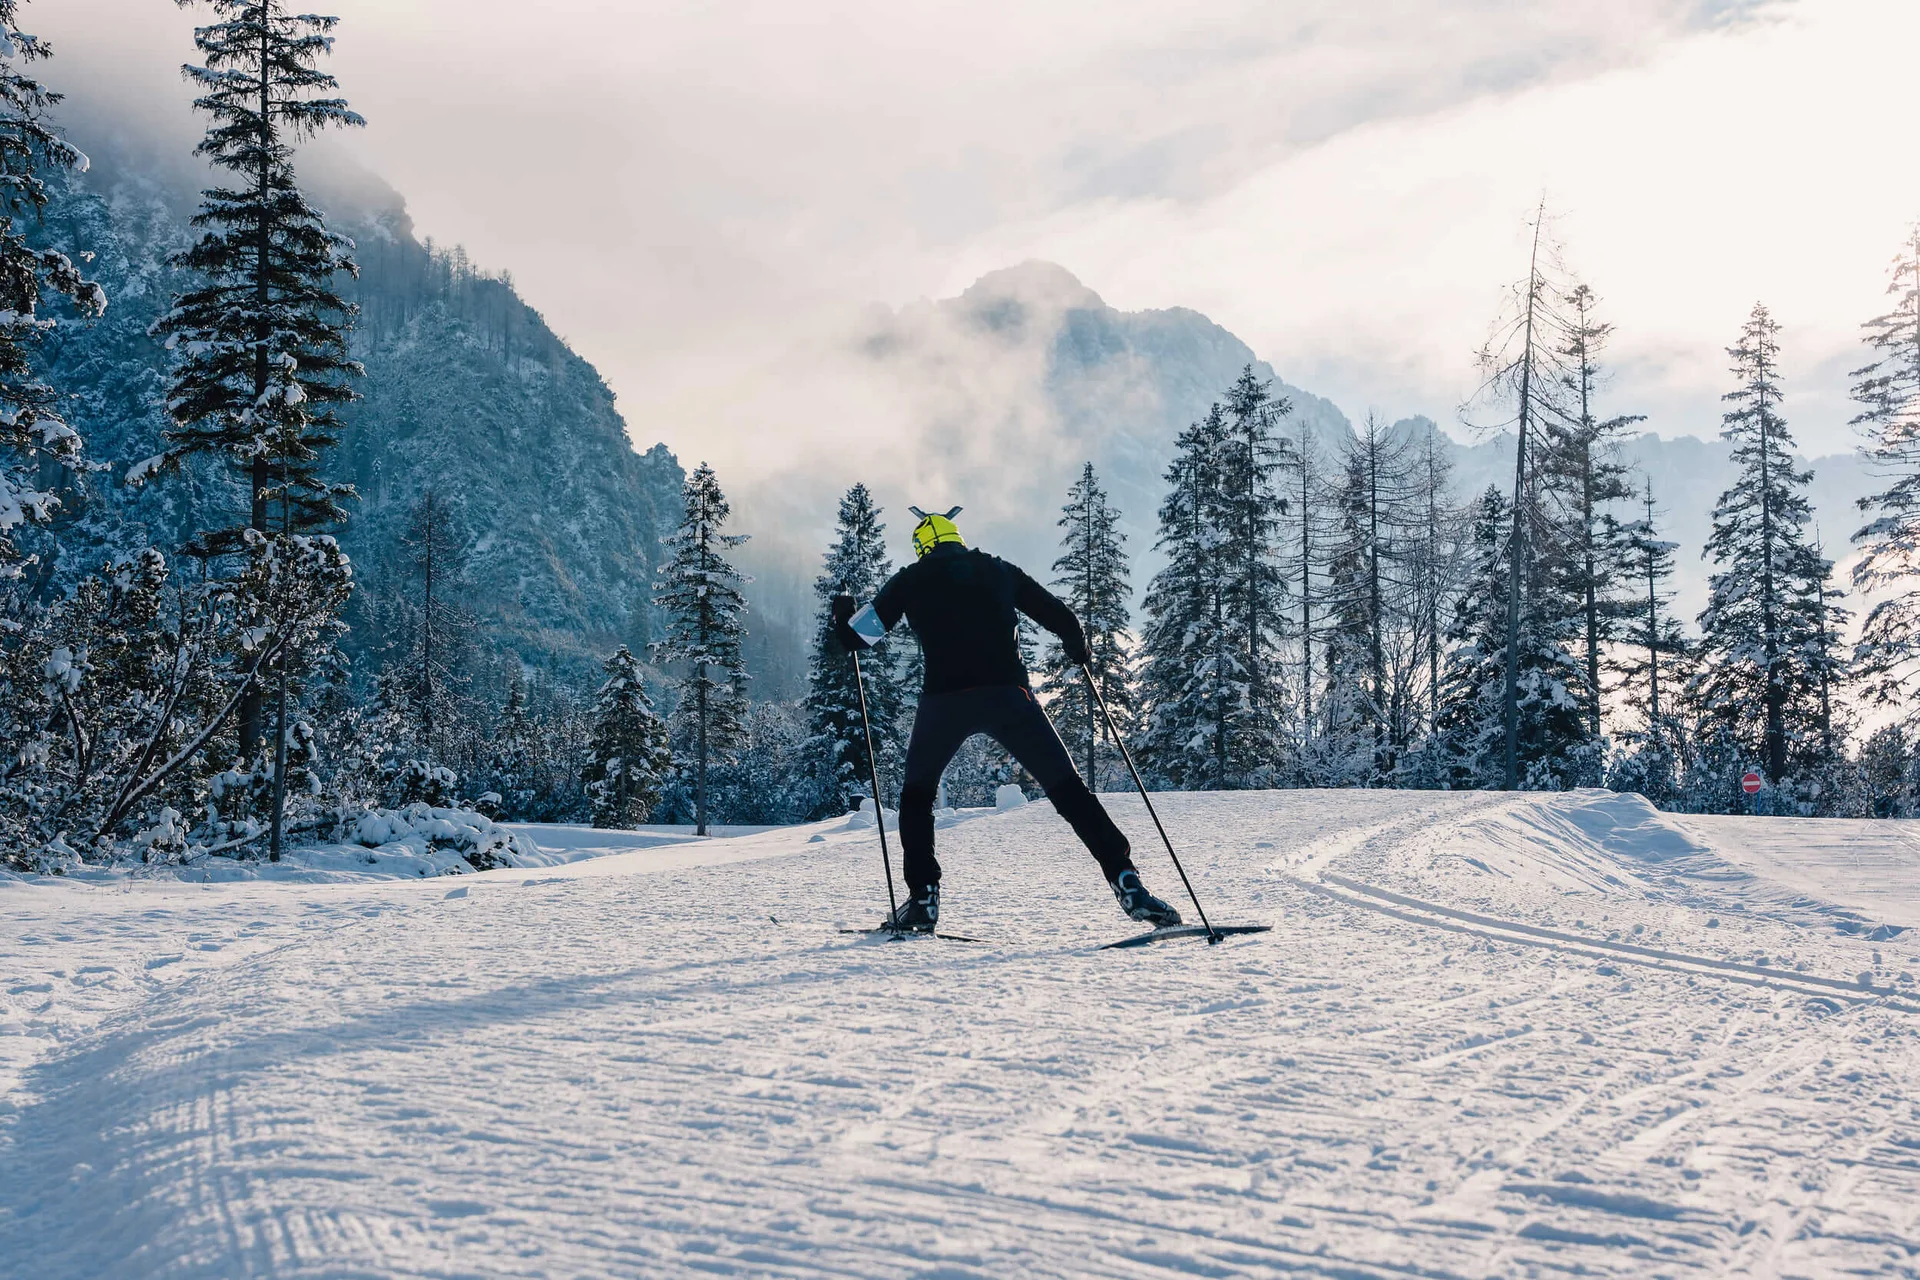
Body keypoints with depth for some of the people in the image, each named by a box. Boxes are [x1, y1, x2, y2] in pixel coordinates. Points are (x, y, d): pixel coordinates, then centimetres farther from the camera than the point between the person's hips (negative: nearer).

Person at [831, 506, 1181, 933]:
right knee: (1067, 789, 5)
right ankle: (1126, 881, -7)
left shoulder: (911, 581, 14)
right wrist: (1077, 646, 36)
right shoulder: (998, 570, 17)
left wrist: (843, 613, 36)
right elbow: (1059, 617, 13)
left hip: (944, 699, 0)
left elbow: (856, 636, 13)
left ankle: (922, 897, 13)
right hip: (1007, 695, 1)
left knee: (917, 792, 23)